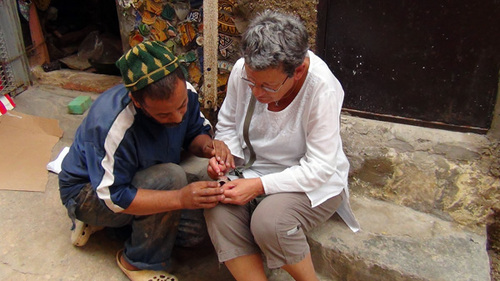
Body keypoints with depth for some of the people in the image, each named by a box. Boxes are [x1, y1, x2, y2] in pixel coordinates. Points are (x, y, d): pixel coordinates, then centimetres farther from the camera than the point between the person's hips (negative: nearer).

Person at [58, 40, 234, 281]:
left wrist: (208, 145, -27)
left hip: (144, 177, 7)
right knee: (171, 177, -34)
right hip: (91, 192, -6)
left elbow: (196, 132, -2)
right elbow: (113, 196, -32)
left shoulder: (182, 92, -20)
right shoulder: (113, 127, -38)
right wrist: (180, 198, -44)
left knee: (195, 230, -10)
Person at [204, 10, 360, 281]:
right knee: (218, 212, -24)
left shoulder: (322, 89, -26)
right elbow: (227, 124, 5)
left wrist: (260, 186, -28)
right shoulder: (242, 70, -12)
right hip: (255, 169, 5)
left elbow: (319, 167, -22)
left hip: (314, 182, -4)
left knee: (268, 221, -31)